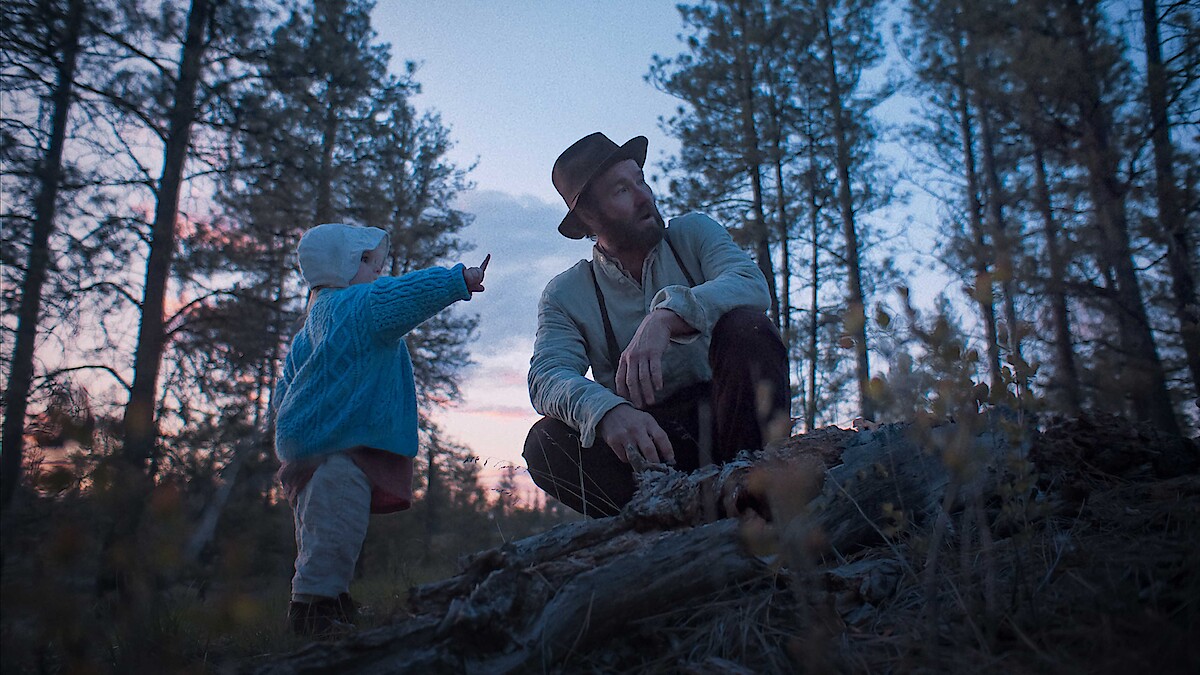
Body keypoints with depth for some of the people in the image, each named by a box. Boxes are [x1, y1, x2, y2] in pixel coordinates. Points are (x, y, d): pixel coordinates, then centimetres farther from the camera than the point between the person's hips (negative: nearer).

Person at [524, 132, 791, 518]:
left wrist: (666, 317, -37)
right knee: (546, 441, -25)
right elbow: (547, 377, -14)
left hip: (721, 416, 0)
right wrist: (607, 410, -38)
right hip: (647, 437, 0)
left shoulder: (694, 233, 4)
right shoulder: (565, 295, 2)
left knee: (745, 325, -26)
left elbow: (752, 284, -17)